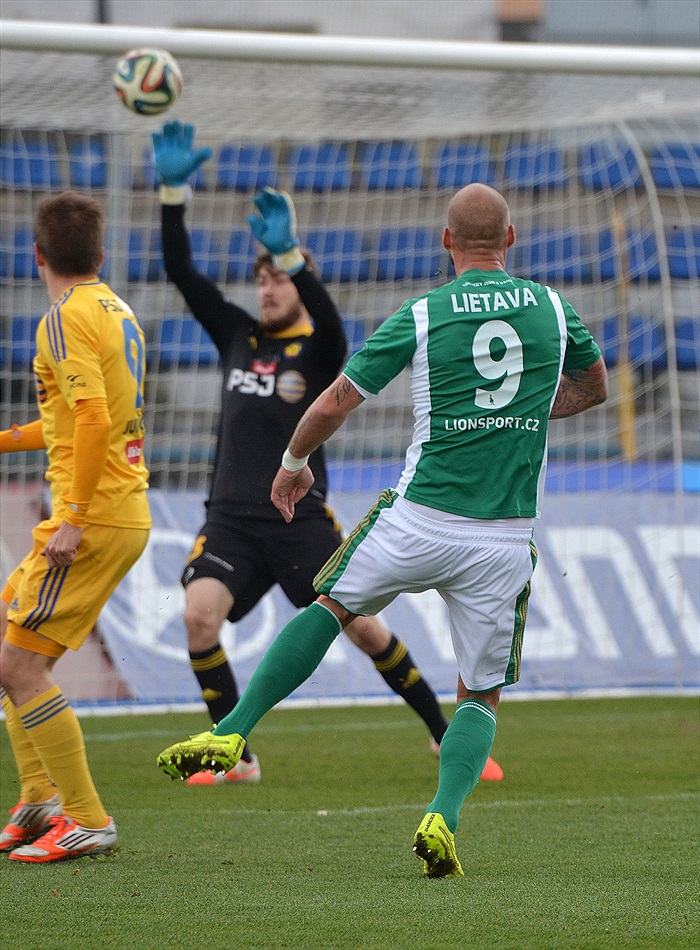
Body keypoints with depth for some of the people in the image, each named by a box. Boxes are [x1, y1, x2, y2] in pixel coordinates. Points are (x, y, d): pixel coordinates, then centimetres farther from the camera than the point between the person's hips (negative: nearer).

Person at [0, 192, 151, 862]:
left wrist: (73, 518, -23)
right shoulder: (116, 310, 16)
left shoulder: (65, 318, -12)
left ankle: (87, 820, -8)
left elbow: (92, 420, -23)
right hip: (126, 512, 10)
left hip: (94, 518, -10)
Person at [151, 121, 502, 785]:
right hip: (231, 518, 3)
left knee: (361, 628, -5)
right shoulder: (238, 337, 11)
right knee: (199, 615, -20)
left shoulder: (318, 352, 0)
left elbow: (328, 320, -25)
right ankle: (236, 757, -8)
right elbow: (181, 272, 5)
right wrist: (172, 191, -6)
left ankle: (447, 737, 12)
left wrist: (288, 255, -40)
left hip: (299, 520, -3)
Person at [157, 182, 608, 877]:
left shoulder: (421, 316, -3)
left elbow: (335, 404, 0)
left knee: (331, 606, 23)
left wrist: (293, 465, 18)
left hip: (419, 523, -1)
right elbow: (594, 387, 24)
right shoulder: (552, 308, 5)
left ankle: (232, 733, 14)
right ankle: (441, 817, -11)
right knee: (482, 695, 13)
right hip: (507, 541, 1)